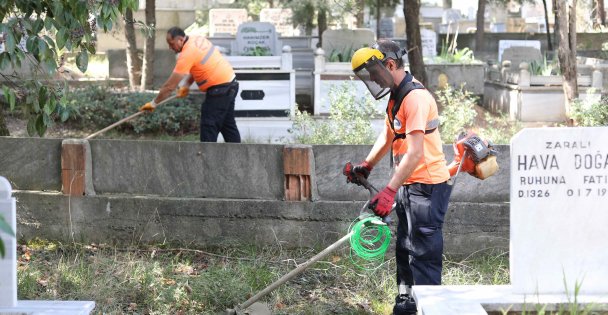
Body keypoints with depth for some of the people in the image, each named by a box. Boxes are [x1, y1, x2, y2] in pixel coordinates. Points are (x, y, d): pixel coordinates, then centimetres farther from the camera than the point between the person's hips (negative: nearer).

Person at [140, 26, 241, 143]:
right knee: (228, 124, 16)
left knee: (209, 126, -5)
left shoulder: (187, 55, -20)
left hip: (219, 88, -9)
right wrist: (186, 85, 7)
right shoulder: (197, 39, 6)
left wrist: (153, 103, -9)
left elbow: (170, 86, -17)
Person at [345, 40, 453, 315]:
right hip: (409, 186, 10)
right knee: (405, 250, 18)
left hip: (427, 186, -10)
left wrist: (389, 191, -32)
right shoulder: (396, 97, 12)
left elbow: (415, 153, -28)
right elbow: (388, 136, 29)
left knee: (424, 253, -9)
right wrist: (366, 165, 21)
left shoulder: (416, 97, -20)